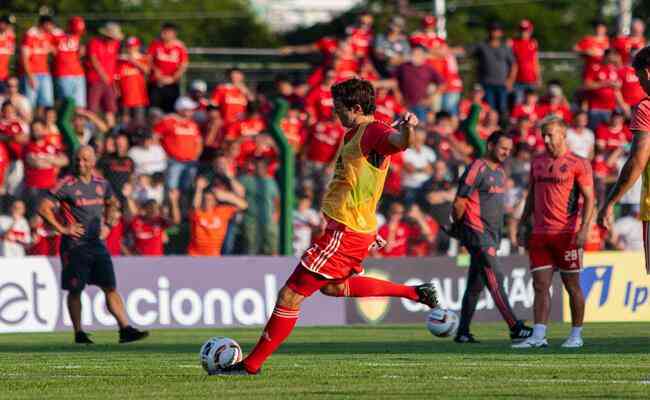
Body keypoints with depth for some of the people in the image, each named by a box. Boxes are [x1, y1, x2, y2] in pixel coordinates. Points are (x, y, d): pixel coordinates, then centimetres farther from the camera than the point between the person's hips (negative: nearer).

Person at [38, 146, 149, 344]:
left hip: (96, 244, 5)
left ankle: (125, 329, -8)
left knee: (110, 287, -3)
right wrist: (62, 228, -13)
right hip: (75, 245, -5)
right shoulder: (67, 185, -8)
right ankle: (78, 333, 12)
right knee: (75, 290, 2)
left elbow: (111, 203, 30)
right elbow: (44, 208, -11)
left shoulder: (101, 184, 9)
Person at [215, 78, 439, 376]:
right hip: (347, 228, 11)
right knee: (333, 287, 33)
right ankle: (414, 293, 31)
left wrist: (407, 128, -64)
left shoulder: (374, 131, -18)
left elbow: (398, 141, -41)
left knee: (289, 296, -7)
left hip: (345, 234, -11)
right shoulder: (354, 134, 15)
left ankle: (253, 363, 0)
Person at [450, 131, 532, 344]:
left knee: (475, 285, 9)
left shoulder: (500, 172, 17)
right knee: (495, 280, -12)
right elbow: (459, 202, -11)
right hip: (477, 233, -9)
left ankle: (463, 332, 13)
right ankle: (515, 328, -17)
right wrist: (458, 228, -2)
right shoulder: (477, 169, -11)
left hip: (492, 236, 9)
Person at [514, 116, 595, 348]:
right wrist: (523, 224, 15)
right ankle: (538, 336, -5)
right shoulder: (537, 163, 14)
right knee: (540, 285, -1)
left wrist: (584, 229, -17)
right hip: (540, 234, 5)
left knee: (572, 285, 2)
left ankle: (576, 335, 10)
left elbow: (588, 199, -7)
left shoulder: (578, 164, -4)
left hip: (566, 234, -5)